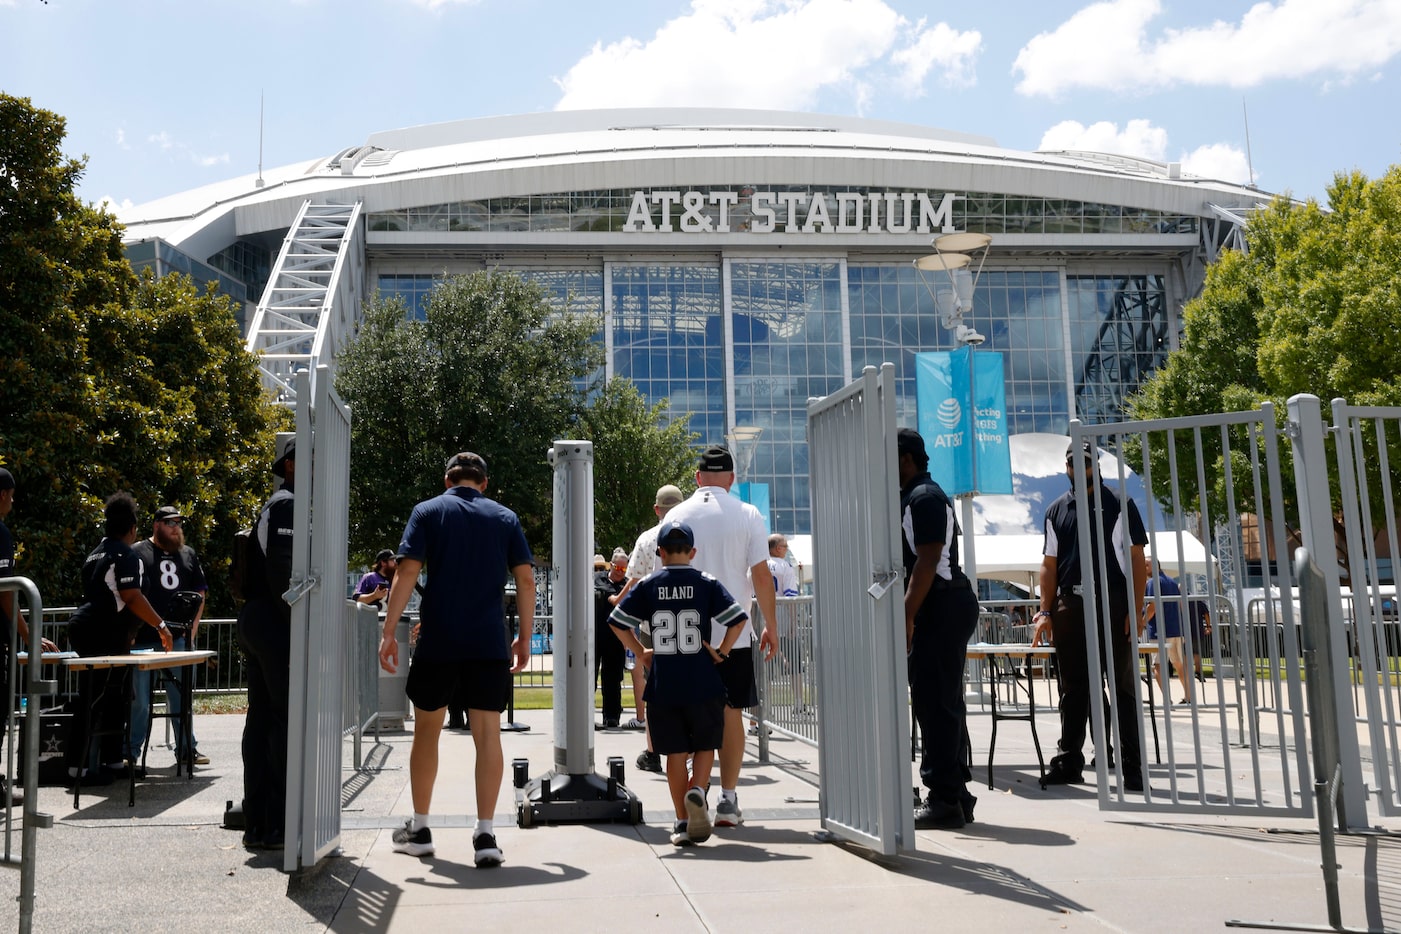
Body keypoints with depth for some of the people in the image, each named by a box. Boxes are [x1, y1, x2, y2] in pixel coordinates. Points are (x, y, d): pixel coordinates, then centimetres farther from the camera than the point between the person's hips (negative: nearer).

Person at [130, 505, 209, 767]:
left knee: (181, 696, 9)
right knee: (139, 700, 2)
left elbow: (200, 593, 18)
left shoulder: (188, 554, 15)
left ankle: (186, 748, 16)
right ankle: (131, 752, 13)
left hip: (179, 638, 4)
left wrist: (192, 627, 7)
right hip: (144, 640, -4)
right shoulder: (138, 552, 0)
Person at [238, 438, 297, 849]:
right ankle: (277, 825, -3)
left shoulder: (274, 506, 20)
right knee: (287, 718, -6)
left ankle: (257, 823, 16)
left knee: (261, 718, 11)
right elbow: (282, 570, -20)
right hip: (274, 622, -10)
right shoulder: (287, 505, -10)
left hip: (255, 619, 10)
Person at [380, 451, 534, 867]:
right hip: (490, 644, 1)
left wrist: (389, 633, -5)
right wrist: (524, 638, 9)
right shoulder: (505, 517, 9)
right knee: (488, 735, 2)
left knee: (426, 732, 15)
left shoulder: (428, 511, 4)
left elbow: (408, 572, -6)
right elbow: (526, 579, 3)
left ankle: (419, 829, 25)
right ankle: (485, 835, -1)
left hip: (437, 642, 0)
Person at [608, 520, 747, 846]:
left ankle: (683, 823, 10)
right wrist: (721, 652, 0)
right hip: (703, 684, -1)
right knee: (705, 745, 15)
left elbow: (617, 622, 1)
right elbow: (736, 619, -9)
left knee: (676, 752, 9)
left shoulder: (648, 586, 2)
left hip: (663, 686, 1)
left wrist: (641, 652, 8)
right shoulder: (706, 583, -1)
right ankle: (697, 790, -12)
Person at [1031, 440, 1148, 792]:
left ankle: (1132, 767, 6)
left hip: (1113, 604, -3)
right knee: (1072, 688, 8)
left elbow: (1137, 559, 1)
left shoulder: (1119, 504, 5)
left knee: (1123, 687, 1)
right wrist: (1046, 611, 2)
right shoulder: (1056, 510, 13)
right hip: (1070, 605, 3)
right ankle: (1069, 761, 16)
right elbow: (1049, 565, 11)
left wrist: (1136, 608, -8)